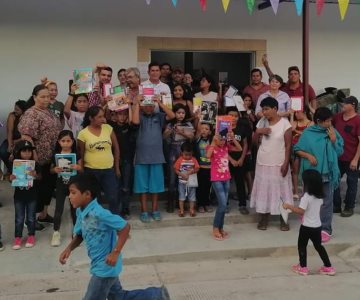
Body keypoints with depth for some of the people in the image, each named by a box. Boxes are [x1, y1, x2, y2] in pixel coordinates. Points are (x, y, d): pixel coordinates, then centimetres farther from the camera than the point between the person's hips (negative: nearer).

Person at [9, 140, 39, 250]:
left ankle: (31, 236, 26)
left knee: (31, 217, 11)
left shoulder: (34, 165, -8)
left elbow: (39, 177, -9)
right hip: (19, 196, 0)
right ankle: (18, 237, 20)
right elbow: (12, 178, 0)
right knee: (19, 218, 9)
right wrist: (11, 178, -23)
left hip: (32, 195, 0)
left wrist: (35, 175, -30)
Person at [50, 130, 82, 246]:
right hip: (60, 186, 0)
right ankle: (56, 233, 15)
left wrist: (77, 167, -25)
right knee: (58, 209, 2)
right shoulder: (56, 155, -4)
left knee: (74, 208, 10)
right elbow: (51, 170, 5)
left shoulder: (76, 154, -6)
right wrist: (55, 169, -17)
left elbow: (82, 169, -3)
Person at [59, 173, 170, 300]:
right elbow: (79, 235, 11)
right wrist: (69, 249, -6)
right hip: (101, 265, 9)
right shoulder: (80, 212, -1)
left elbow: (125, 228, -26)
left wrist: (115, 253, -25)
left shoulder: (98, 214, -29)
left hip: (105, 267, -9)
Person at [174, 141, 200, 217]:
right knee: (182, 197, 4)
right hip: (182, 182, -2)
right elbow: (176, 169, -6)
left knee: (192, 197, 8)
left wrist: (193, 170, -20)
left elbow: (197, 169, 1)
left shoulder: (194, 159, 1)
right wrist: (182, 174, -19)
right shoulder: (180, 160, -5)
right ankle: (181, 211, 12)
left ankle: (192, 210, 17)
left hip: (192, 182, 2)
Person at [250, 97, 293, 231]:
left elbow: (288, 145, -8)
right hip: (263, 163, 4)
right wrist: (258, 131, -11)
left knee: (280, 190, 4)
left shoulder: (284, 123, -9)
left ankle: (283, 220, 15)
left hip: (279, 163, -3)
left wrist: (286, 163, -13)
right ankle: (263, 219, 17)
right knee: (263, 190, 7)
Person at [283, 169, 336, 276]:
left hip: (307, 227, -7)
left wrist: (288, 206, -17)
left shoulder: (306, 197, -22)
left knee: (302, 246, 11)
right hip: (317, 226, 7)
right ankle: (328, 267, 21)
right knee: (318, 246, 19)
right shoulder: (320, 196, 1)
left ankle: (303, 267, 17)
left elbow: (300, 211, -26)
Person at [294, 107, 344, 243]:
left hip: (327, 171, 0)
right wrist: (308, 155, -15)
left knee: (326, 200, -1)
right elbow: (297, 149, 0)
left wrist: (333, 140, -14)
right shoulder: (308, 133, -5)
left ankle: (325, 229, 3)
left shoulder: (333, 132, -1)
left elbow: (340, 151, 0)